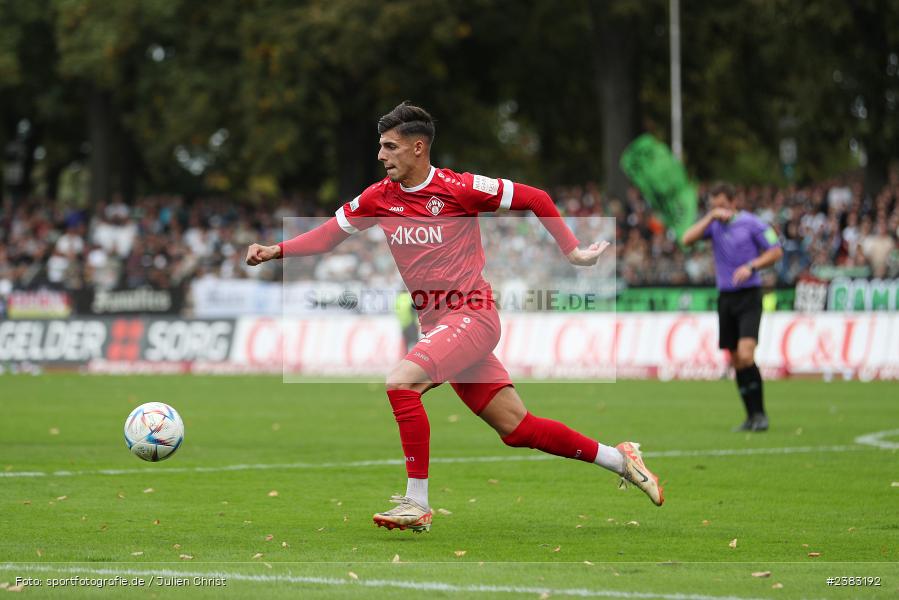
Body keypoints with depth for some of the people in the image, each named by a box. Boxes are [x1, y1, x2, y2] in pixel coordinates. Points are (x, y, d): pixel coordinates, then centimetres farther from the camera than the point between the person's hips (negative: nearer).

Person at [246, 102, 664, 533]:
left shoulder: (458, 188, -12)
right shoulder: (379, 198, 6)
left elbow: (535, 199, -4)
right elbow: (328, 235, 12)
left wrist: (571, 251, -3)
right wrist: (275, 251, -2)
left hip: (471, 317, -6)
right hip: (435, 326, 6)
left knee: (401, 382, -26)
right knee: (517, 428, 5)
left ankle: (417, 504, -20)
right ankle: (619, 459, 19)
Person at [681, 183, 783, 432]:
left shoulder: (751, 223, -4)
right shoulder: (714, 225, 9)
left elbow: (776, 252, -3)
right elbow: (687, 239, -5)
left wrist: (751, 266, -16)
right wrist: (711, 217, -11)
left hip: (749, 295, -5)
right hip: (725, 297, 6)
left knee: (745, 355, -18)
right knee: (736, 360, 6)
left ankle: (759, 414, -11)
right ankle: (751, 416, 14)